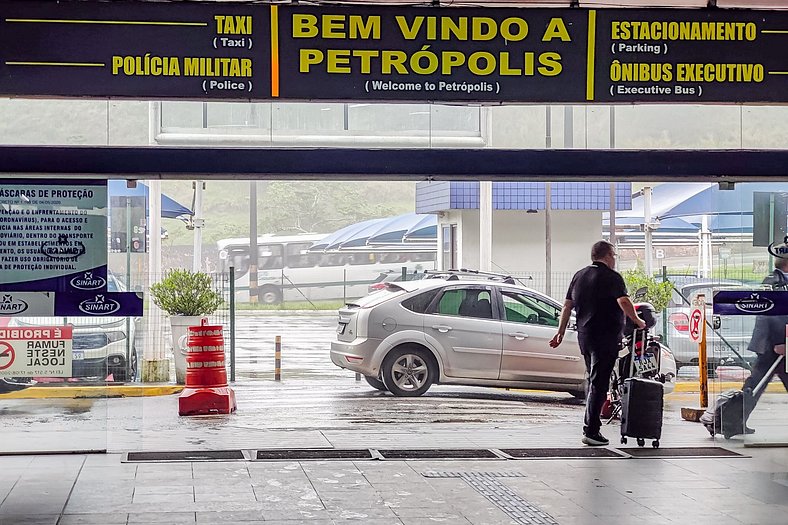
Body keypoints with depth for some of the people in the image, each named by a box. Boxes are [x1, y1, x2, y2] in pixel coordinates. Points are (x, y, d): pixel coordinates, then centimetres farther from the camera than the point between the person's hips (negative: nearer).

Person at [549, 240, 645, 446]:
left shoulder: (579, 275, 14)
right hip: (605, 337, -7)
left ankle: (592, 424, 23)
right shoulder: (611, 277, -8)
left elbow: (567, 305, 15)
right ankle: (591, 431, -9)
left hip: (584, 335, 7)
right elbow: (623, 302, -22)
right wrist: (637, 321, -11)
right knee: (599, 384, -6)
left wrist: (561, 332, 18)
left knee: (593, 380, 19)